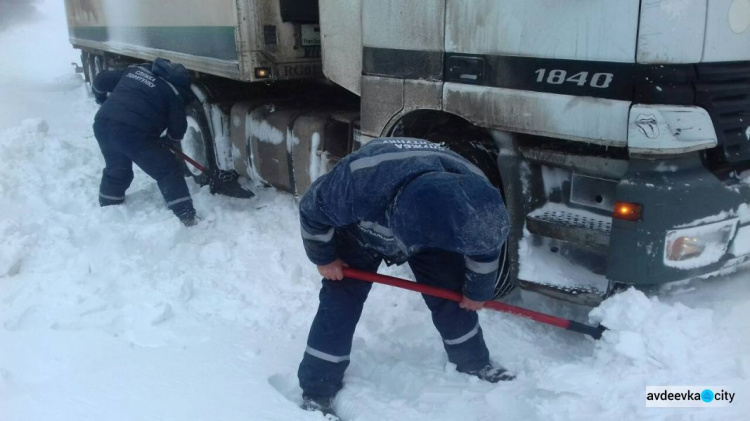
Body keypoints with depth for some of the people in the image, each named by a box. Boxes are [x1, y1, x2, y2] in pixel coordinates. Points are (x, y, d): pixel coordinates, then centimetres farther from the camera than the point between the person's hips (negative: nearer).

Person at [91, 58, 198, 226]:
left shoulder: (135, 69, 23)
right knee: (170, 171, 4)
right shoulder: (173, 91, 7)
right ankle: (187, 218, -1)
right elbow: (177, 126, 7)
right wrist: (170, 141, 27)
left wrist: (103, 99, 48)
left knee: (116, 169, 30)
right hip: (133, 132, -7)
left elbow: (101, 80, 29)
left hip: (103, 124, 7)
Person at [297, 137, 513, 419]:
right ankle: (317, 390, 4)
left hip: (427, 226, 3)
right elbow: (312, 211, -25)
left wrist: (478, 291, 2)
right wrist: (324, 258, -11)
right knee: (340, 302, -10)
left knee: (452, 294, 2)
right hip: (359, 231, -2)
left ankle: (474, 364, 26)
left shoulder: (473, 189, -35)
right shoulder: (358, 185, -48)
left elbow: (485, 245, -12)